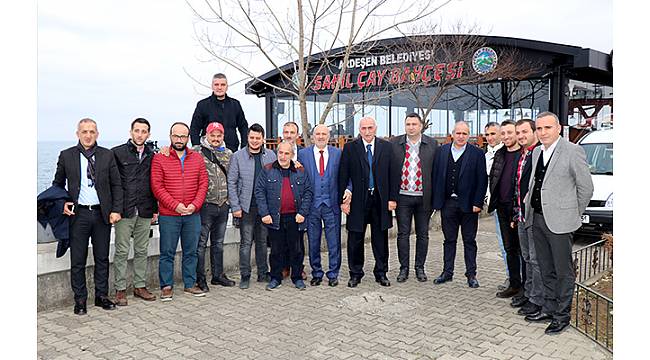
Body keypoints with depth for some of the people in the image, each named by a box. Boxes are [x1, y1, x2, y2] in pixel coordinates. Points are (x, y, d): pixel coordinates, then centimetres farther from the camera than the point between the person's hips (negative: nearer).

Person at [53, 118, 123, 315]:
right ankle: (80, 300, 18)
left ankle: (102, 295, 22)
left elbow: (116, 185, 4)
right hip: (78, 214, -1)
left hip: (102, 213, 1)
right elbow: (57, 184, 12)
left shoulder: (107, 155, 4)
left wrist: (116, 210, -4)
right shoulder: (67, 156, 3)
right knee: (77, 260, 5)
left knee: (102, 258, 10)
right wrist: (63, 203, -5)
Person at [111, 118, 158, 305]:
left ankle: (140, 286, 21)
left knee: (142, 251, 10)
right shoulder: (118, 153, -1)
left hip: (144, 212, 4)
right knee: (122, 251, 2)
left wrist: (155, 209, 10)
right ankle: (120, 289, 11)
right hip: (124, 211, -4)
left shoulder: (152, 155, 10)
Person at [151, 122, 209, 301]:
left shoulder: (197, 158, 8)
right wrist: (175, 205, -14)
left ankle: (190, 285, 22)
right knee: (167, 252, 4)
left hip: (193, 215, 3)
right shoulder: (159, 158, -1)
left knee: (191, 252, 11)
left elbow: (203, 183, 5)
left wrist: (195, 204, -8)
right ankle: (166, 286, 16)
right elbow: (157, 186, -7)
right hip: (168, 216, -3)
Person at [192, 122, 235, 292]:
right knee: (201, 243, 2)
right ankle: (200, 278, 13)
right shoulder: (196, 152, -5)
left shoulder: (228, 154, 10)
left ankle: (218, 275, 26)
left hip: (223, 205, 5)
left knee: (218, 243, 15)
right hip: (205, 205, -5)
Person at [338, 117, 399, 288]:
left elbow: (393, 174, 4)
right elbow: (343, 176, -1)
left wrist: (393, 198, -3)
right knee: (355, 239, 6)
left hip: (380, 199, 1)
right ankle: (355, 274, 21)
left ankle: (381, 273, 24)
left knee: (380, 239, 10)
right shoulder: (350, 148, 0)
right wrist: (343, 200, -6)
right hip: (358, 200, -1)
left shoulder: (387, 147, 4)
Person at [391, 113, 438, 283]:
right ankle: (404, 268, 18)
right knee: (403, 234, 6)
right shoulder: (395, 143, 1)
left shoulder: (432, 144, 1)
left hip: (423, 197, 0)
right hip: (403, 196, 0)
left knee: (422, 234, 9)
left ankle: (420, 268, 23)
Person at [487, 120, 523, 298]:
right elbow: (491, 177, 20)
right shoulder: (499, 154, 12)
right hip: (503, 208, 7)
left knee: (523, 249, 2)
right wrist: (493, 198, 11)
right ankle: (514, 284, 25)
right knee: (509, 248, 14)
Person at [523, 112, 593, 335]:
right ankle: (549, 308, 30)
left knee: (563, 271, 5)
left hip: (559, 222, -7)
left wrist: (573, 214, 0)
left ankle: (562, 315, 17)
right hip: (537, 220, 7)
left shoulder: (572, 151, -11)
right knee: (546, 270, 17)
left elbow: (586, 187, -7)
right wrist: (529, 207, 10)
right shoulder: (537, 152, 11)